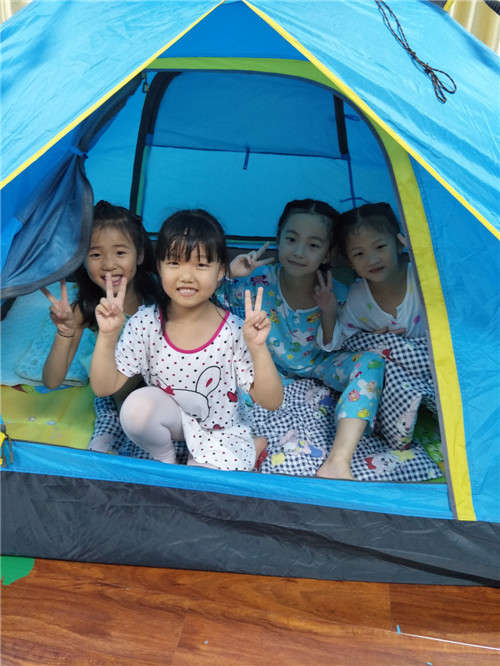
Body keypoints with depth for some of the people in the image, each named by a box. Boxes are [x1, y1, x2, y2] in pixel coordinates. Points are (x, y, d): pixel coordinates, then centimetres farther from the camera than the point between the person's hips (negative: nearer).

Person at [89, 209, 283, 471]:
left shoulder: (234, 331, -23)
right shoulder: (145, 323, -17)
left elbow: (271, 402, -21)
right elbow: (104, 387, -14)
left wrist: (258, 347, -36)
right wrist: (107, 336, -29)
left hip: (218, 428, -1)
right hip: (170, 417, 1)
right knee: (137, 405, -28)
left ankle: (252, 447, 11)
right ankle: (165, 460, 3)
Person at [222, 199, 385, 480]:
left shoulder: (337, 294, -20)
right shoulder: (259, 280, -23)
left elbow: (333, 351, -9)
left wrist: (329, 313, -27)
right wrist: (227, 273, -36)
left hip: (317, 366, 0)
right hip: (272, 369, 0)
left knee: (372, 360, -26)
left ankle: (337, 463, -34)